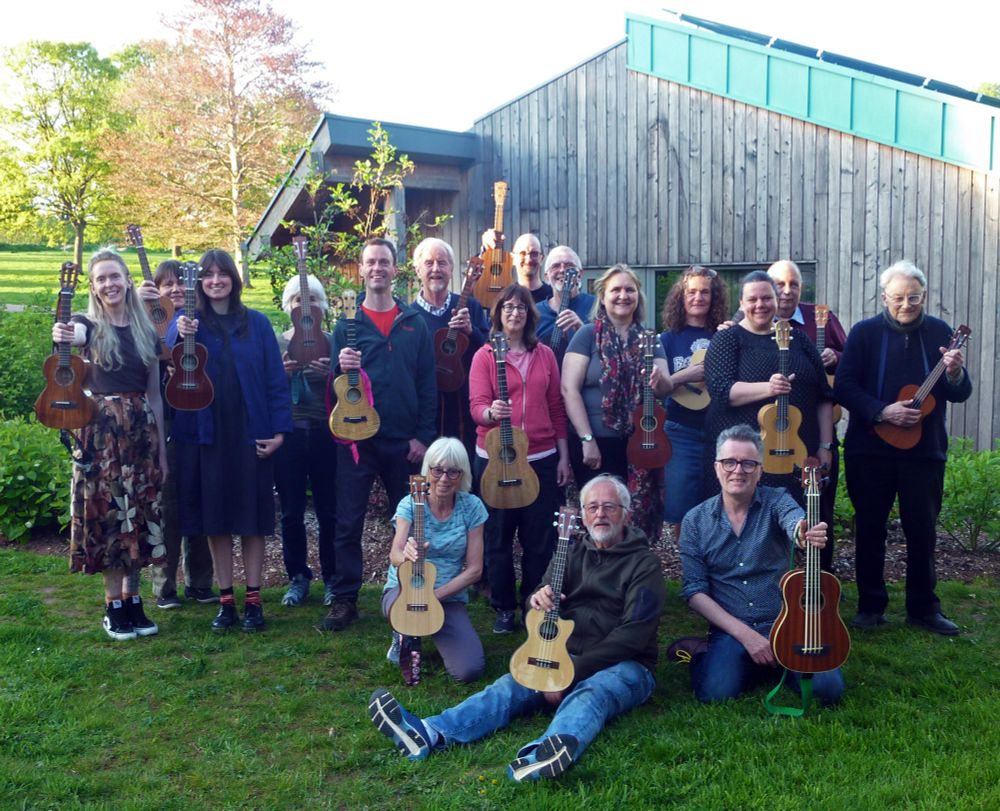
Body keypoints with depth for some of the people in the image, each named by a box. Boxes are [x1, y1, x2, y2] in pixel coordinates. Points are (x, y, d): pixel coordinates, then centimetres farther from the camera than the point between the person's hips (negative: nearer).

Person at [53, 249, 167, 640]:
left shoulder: (145, 331, 8)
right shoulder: (90, 325, -1)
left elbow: (155, 395, 10)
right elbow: (73, 334, -29)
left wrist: (162, 449, 7)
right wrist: (62, 335, -54)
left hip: (141, 431, 3)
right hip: (101, 432, -3)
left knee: (139, 517, 6)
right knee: (108, 515, 0)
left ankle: (133, 601, 17)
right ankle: (114, 607, 10)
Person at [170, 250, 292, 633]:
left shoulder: (257, 323, 5)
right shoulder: (187, 322, 5)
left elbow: (275, 378, 2)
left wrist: (278, 429, -6)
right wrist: (179, 337, -33)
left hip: (250, 433, 0)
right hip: (204, 434, 1)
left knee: (252, 516, 4)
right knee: (215, 518, 6)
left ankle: (253, 600, 14)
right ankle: (226, 600, 17)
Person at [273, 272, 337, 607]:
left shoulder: (331, 343, 5)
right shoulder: (276, 344, 7)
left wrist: (331, 375, -18)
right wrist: (281, 373, -15)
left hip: (326, 433, -1)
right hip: (288, 433, 1)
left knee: (329, 511, 3)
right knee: (291, 513, 5)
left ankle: (332, 579, 15)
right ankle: (298, 577, 19)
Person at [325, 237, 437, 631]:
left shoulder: (414, 323, 5)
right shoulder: (347, 324, 3)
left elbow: (427, 384, 3)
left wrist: (423, 435, -3)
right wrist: (341, 369, -21)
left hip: (404, 439, 1)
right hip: (357, 437, -1)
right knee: (348, 522, 1)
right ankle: (345, 599, 11)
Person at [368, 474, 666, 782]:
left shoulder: (643, 563, -4)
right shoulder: (573, 554, 14)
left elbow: (633, 634, -15)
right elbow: (541, 613, 12)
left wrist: (573, 674, -21)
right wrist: (539, 599, -16)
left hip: (622, 666, -4)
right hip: (566, 658, 5)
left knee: (591, 692, -37)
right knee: (511, 685, -22)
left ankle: (548, 753, -69)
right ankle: (427, 735, -44)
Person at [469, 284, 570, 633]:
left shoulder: (544, 354, 8)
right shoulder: (485, 356, 0)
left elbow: (556, 408, 10)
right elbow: (476, 406, -9)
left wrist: (563, 456, 7)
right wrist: (490, 412, -33)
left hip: (542, 458, 2)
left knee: (541, 536, 5)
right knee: (499, 535, 5)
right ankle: (503, 608, 19)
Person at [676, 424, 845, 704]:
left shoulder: (776, 501, -2)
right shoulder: (696, 521, 1)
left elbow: (795, 522, -27)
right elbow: (695, 591, -2)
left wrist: (804, 534, -53)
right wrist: (745, 635, -14)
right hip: (730, 631, -1)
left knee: (828, 688, -21)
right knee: (715, 692, -29)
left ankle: (776, 661, 8)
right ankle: (704, 653, 6)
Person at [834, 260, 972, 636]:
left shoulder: (940, 333, 4)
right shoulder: (864, 332, -1)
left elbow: (960, 395, 3)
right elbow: (843, 386, -7)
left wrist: (954, 375, -19)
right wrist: (882, 411, -19)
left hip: (925, 450, 1)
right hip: (869, 449, -1)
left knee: (923, 530, 6)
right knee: (870, 528, 6)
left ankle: (924, 608, 19)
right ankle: (870, 605, 18)